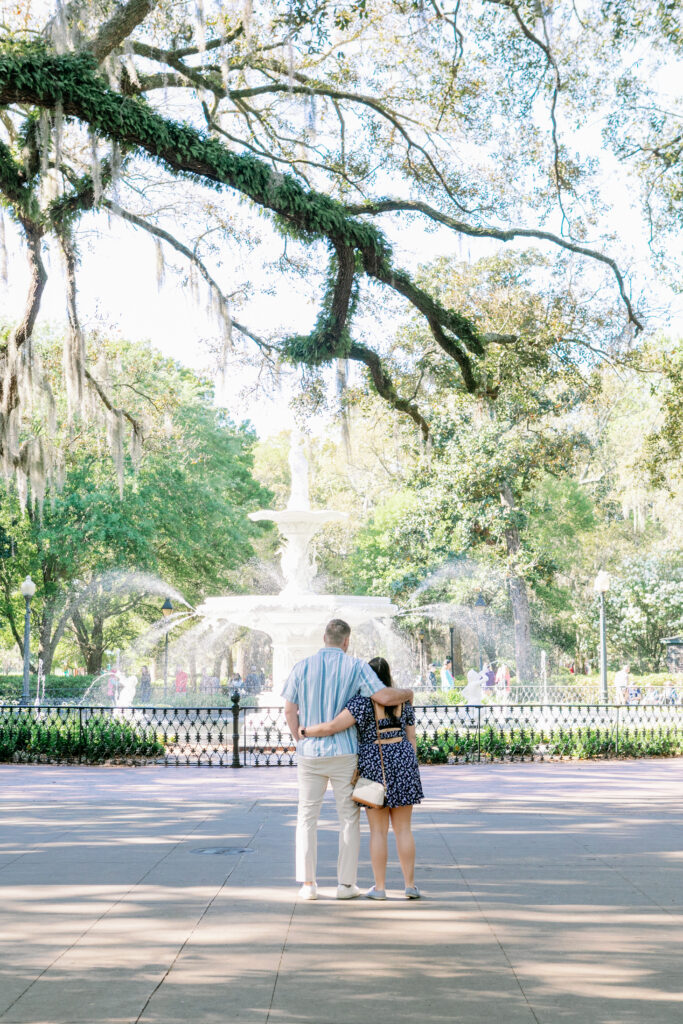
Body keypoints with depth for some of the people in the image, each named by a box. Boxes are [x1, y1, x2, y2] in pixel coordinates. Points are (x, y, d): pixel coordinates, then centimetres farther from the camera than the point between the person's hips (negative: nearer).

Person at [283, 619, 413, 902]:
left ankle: (308, 884, 6)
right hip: (343, 754, -2)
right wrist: (407, 694, 7)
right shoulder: (355, 667, -5)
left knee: (307, 817, 9)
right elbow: (384, 696, -15)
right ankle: (346, 883, 8)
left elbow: (290, 711, 4)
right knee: (349, 818, 8)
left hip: (310, 754, 2)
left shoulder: (302, 667, 2)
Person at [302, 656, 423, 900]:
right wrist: (410, 770, 14)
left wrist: (305, 731, -3)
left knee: (378, 830, 3)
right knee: (403, 828, 7)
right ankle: (410, 885, 5)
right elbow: (411, 738, 6)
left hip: (373, 766, -3)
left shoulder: (363, 703, -11)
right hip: (402, 762, 3)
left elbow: (332, 727, -18)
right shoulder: (404, 702, 4)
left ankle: (379, 887, 5)